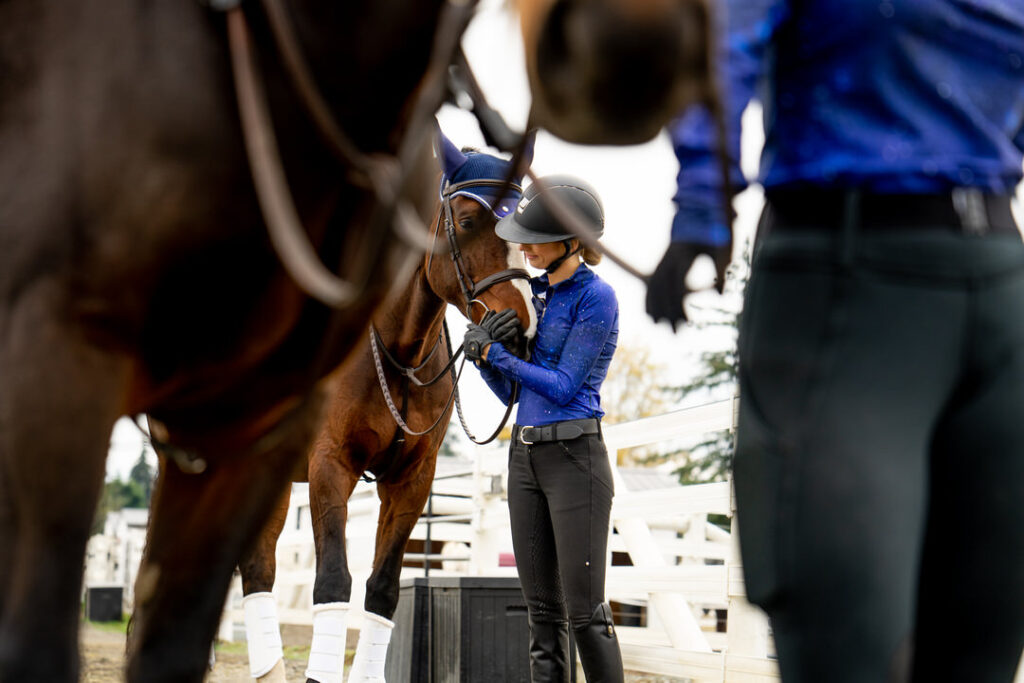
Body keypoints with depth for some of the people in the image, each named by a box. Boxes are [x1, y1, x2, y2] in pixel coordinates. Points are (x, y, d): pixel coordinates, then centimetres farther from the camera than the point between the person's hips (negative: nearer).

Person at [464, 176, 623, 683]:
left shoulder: (597, 298, -10)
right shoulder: (534, 293, 12)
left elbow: (563, 387, -14)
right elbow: (509, 392, 13)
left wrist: (497, 354, -9)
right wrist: (483, 351, -5)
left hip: (575, 458, -8)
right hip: (524, 458, 8)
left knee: (584, 609, -5)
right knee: (541, 608, 8)